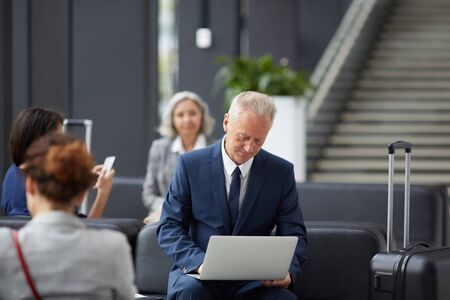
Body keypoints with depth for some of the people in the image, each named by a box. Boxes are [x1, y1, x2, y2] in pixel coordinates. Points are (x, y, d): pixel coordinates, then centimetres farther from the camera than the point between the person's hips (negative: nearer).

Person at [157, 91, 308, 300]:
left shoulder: (281, 172, 4)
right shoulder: (191, 165, 1)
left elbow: (294, 235, 6)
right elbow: (169, 227, 0)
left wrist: (287, 271, -18)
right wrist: (199, 261, -20)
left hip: (255, 282, 1)